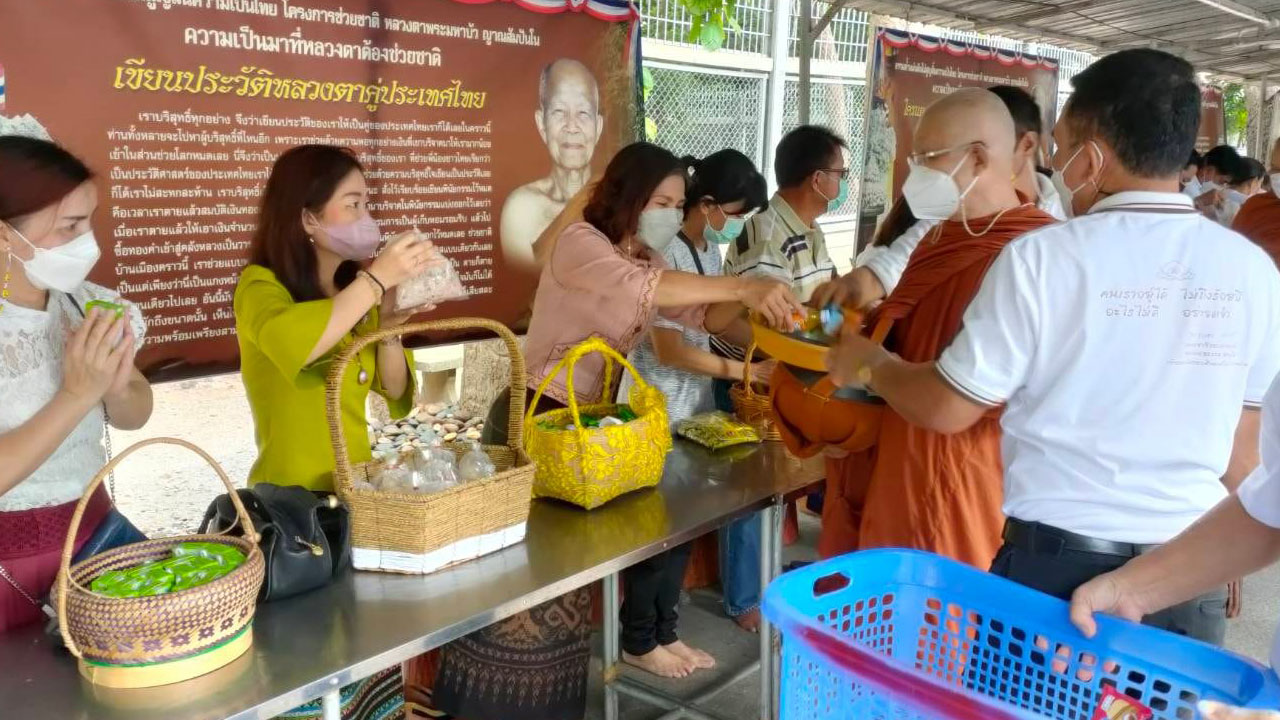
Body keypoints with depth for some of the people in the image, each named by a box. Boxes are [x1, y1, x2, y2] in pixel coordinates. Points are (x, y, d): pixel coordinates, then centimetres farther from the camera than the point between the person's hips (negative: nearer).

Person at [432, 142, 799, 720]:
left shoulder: (647, 258, 10)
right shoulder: (580, 243, -16)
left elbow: (706, 316, 4)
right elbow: (640, 287, -34)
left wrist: (748, 299, -17)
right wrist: (743, 285, -36)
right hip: (533, 418, -7)